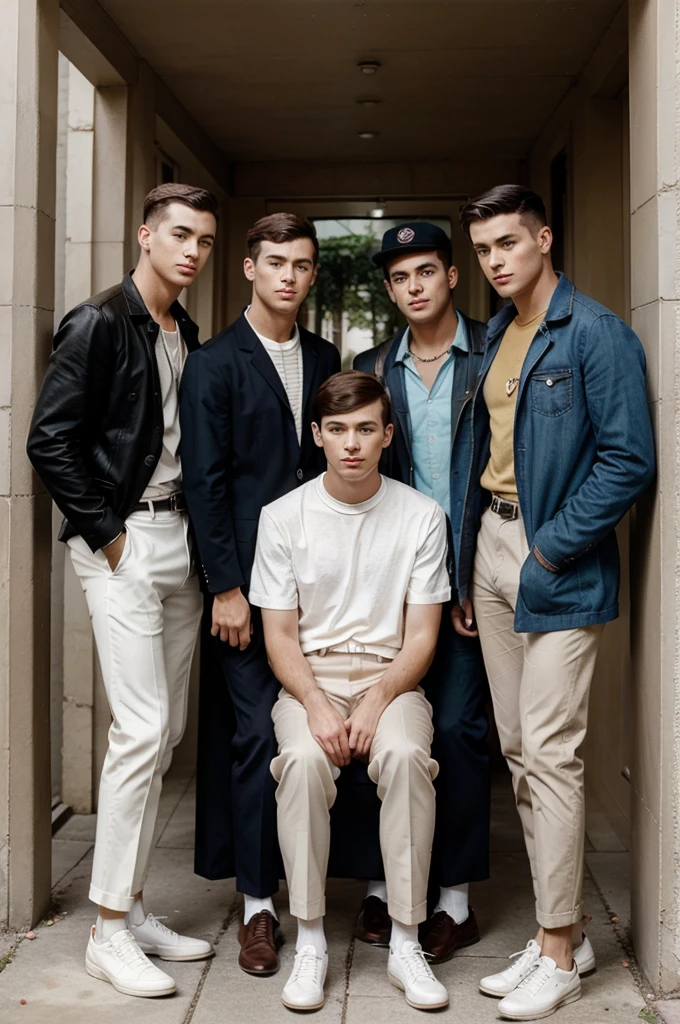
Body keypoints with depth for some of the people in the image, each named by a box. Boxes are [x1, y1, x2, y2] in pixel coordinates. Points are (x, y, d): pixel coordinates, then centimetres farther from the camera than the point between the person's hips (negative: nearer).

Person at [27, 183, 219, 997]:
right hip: (123, 543, -8)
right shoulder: (98, 324, -7)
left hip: (179, 541, 8)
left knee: (164, 732, 10)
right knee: (142, 727, -11)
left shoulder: (188, 336, 15)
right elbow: (50, 440, -13)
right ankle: (109, 930, 0)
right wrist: (105, 531, -12)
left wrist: (202, 539, 7)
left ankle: (131, 907, 21)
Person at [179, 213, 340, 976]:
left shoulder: (324, 359, 13)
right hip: (247, 580, -4)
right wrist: (226, 589, -11)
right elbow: (204, 483, -6)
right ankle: (258, 905, 7)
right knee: (258, 733, -3)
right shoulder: (214, 364, -2)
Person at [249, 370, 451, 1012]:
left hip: (391, 676, 0)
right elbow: (280, 635, 0)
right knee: (303, 758, -32)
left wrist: (378, 701, -18)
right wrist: (316, 706, -18)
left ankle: (405, 943, -20)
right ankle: (309, 941, -18)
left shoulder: (421, 516, 1)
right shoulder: (283, 516, 2)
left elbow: (421, 636, -1)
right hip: (310, 677, 0)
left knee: (405, 755, -32)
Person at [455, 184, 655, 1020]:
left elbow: (629, 458, -15)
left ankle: (558, 952, 7)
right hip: (492, 549, 8)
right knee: (519, 752, 11)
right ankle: (563, 934, 23)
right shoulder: (496, 336, 15)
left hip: (558, 567, -8)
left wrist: (552, 548, -15)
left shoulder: (594, 333, -10)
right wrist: (469, 563, 14)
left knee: (549, 754, -6)